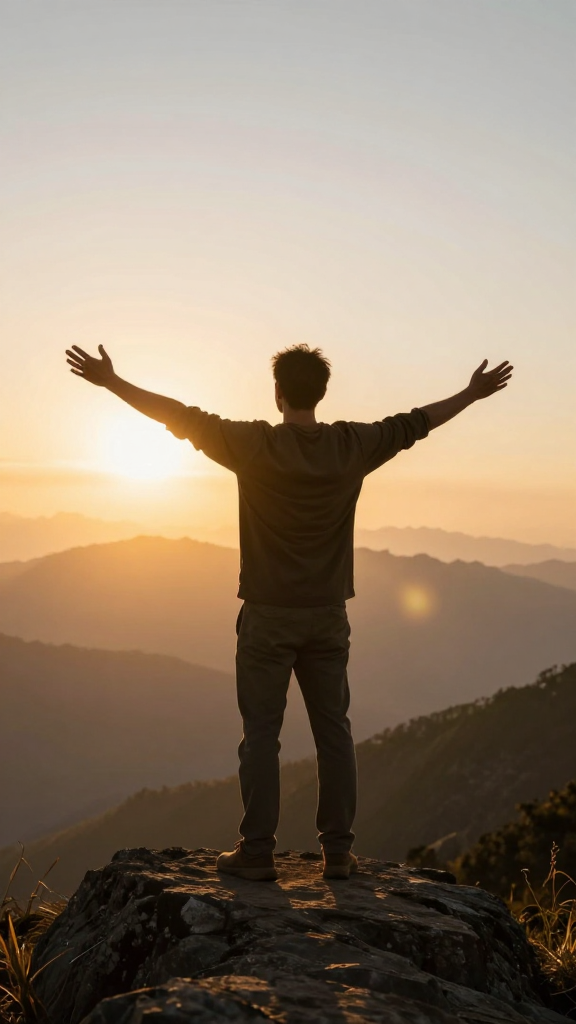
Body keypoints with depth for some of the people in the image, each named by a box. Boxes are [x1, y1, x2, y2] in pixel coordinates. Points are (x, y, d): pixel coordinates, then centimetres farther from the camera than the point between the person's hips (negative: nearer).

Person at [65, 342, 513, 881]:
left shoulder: (255, 445, -11)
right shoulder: (353, 445, -2)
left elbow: (181, 417, -7)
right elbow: (414, 423, 10)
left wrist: (111, 381, 1)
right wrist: (473, 393, 25)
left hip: (268, 617, -3)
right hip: (328, 616, 3)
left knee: (261, 734, 3)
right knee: (333, 731, 9)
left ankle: (257, 852, 6)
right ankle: (338, 851, 13)